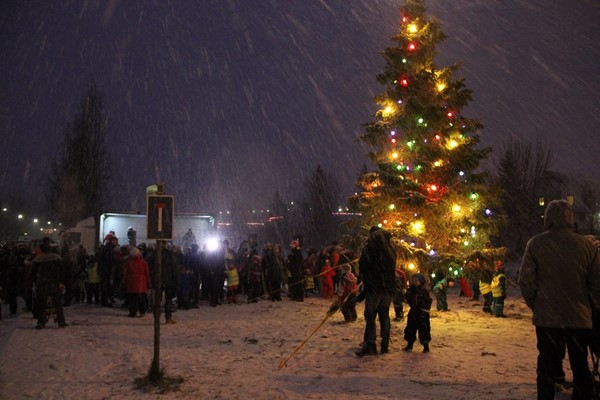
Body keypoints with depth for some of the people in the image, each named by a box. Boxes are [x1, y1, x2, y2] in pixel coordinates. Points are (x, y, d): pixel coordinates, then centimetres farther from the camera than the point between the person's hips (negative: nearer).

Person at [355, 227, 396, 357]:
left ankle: (370, 345, -7)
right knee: (384, 317, 11)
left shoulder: (368, 248, -9)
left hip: (373, 288, -5)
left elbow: (362, 267, -5)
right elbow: (393, 269, 13)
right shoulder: (390, 250, 8)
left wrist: (364, 280, 10)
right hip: (388, 288, 5)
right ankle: (385, 345, 13)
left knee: (370, 317, -2)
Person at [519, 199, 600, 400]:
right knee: (580, 365, 15)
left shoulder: (536, 243, -8)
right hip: (579, 318, 1)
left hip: (546, 317, -1)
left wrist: (535, 305, 5)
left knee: (547, 365, 10)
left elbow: (526, 279, -9)